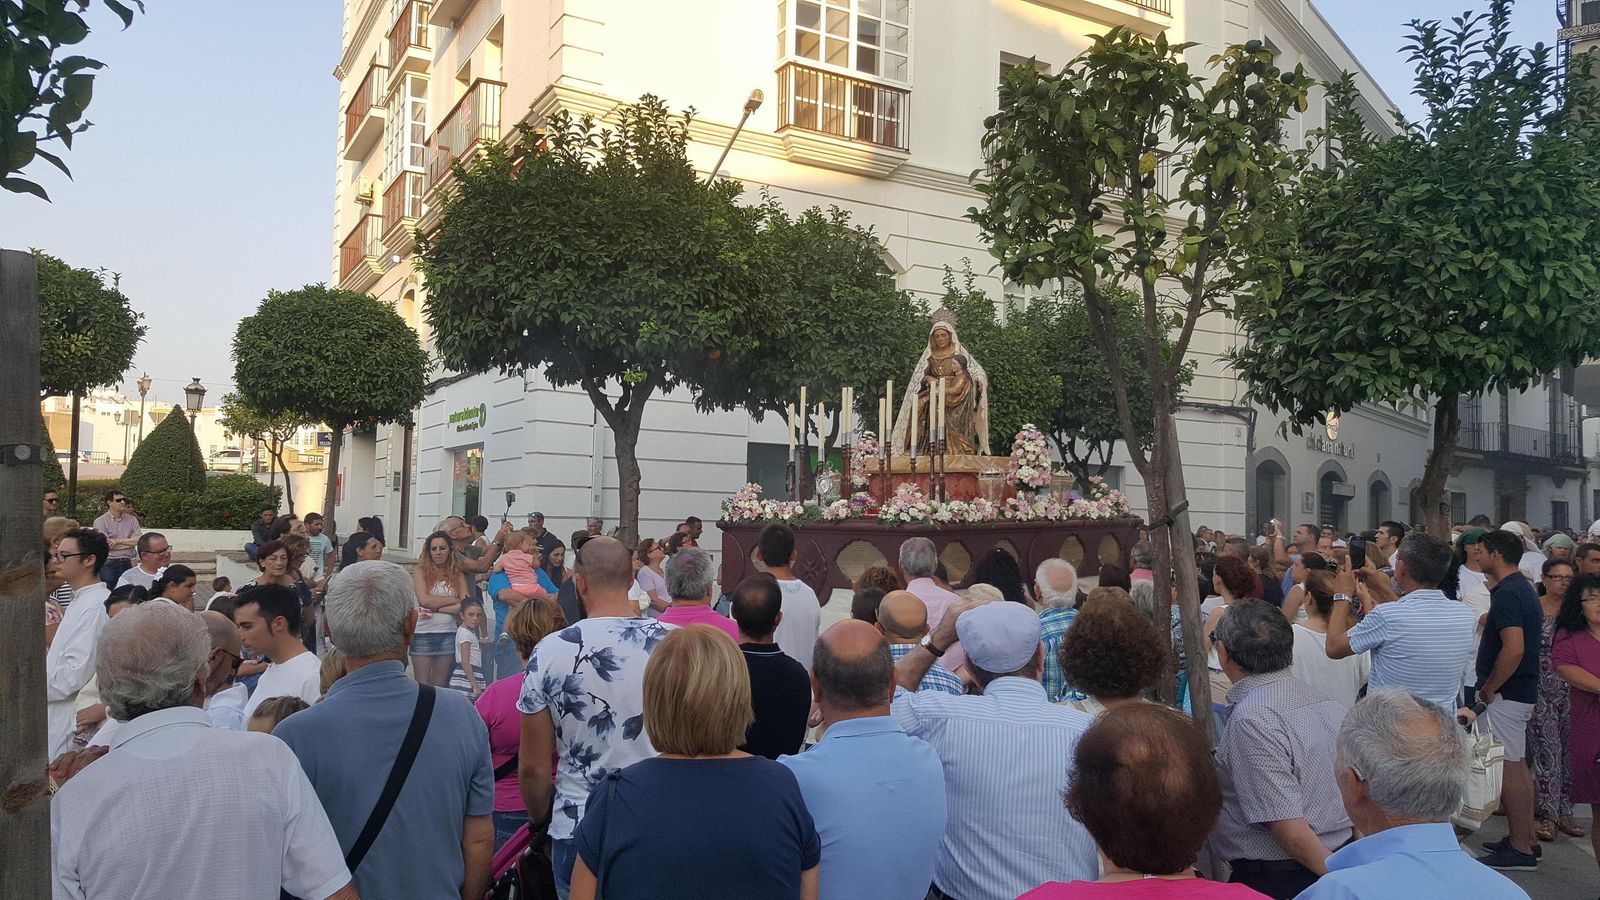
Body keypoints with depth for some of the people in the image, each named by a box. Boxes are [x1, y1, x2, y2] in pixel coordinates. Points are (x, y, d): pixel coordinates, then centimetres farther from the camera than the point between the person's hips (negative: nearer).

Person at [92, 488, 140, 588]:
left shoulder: (132, 520, 9)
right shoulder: (100, 521, -2)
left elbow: (139, 540, -2)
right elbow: (107, 546, -11)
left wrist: (118, 541, -9)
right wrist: (130, 542, -3)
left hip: (126, 564, 3)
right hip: (108, 565, -3)